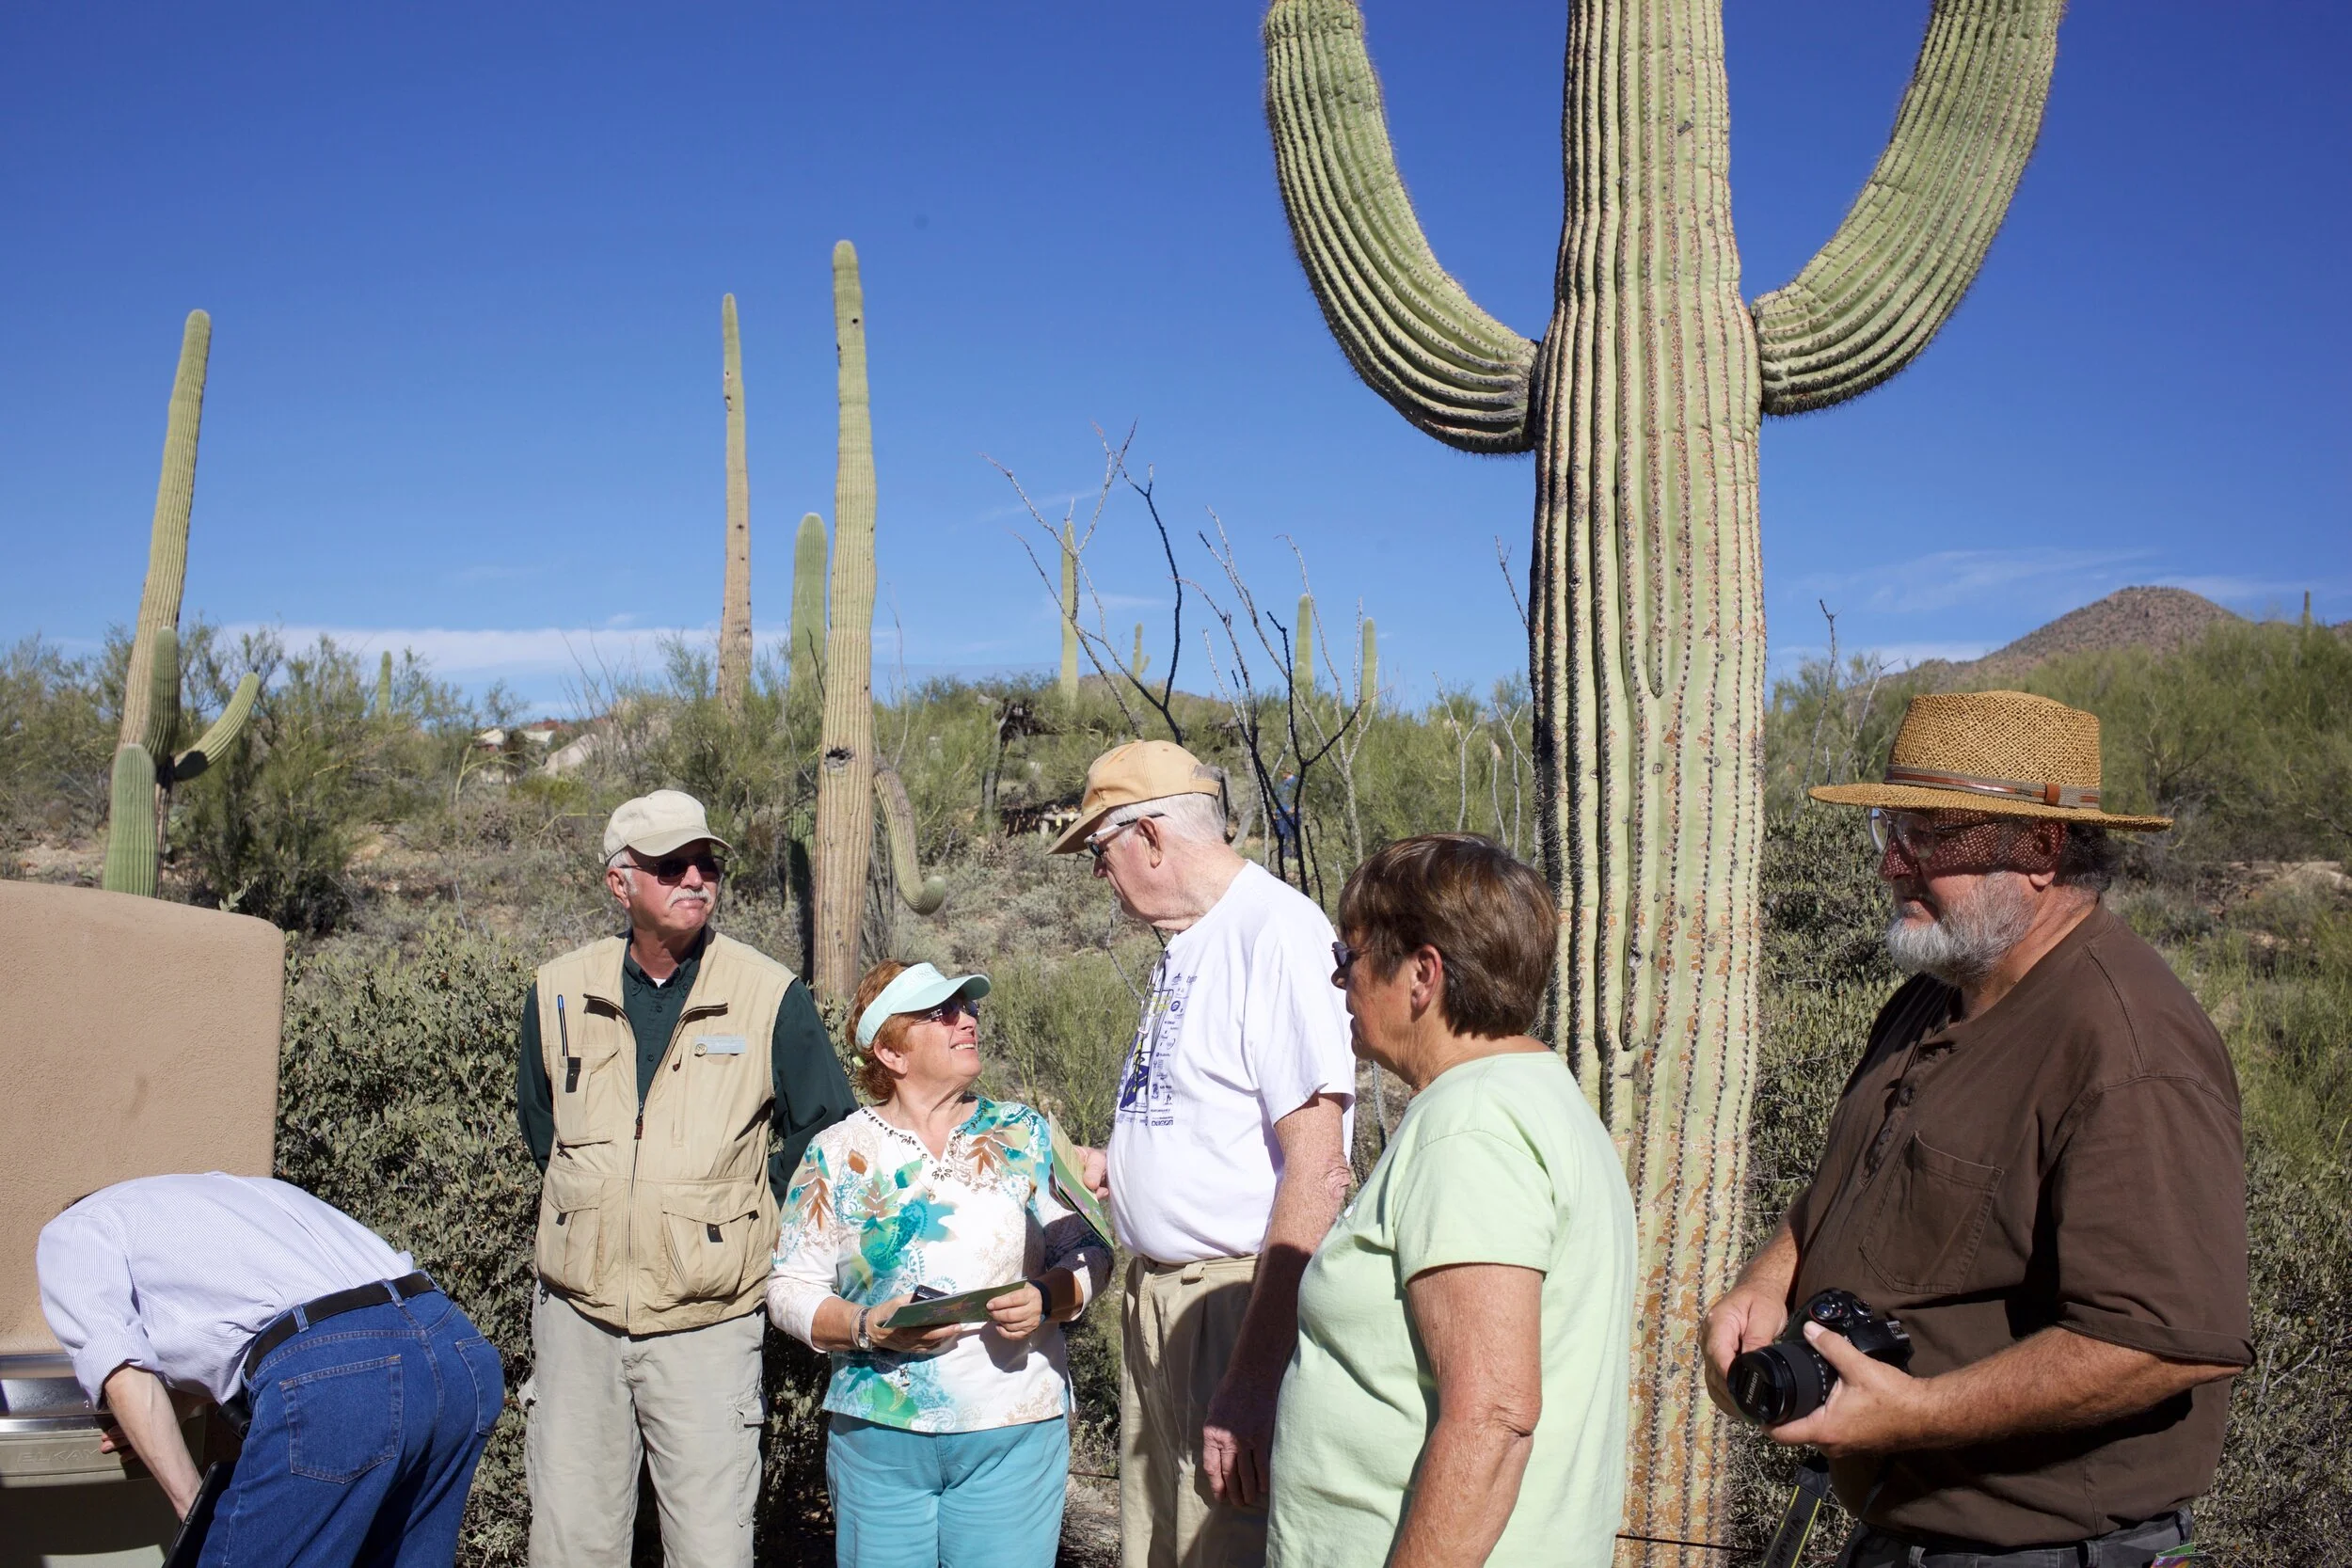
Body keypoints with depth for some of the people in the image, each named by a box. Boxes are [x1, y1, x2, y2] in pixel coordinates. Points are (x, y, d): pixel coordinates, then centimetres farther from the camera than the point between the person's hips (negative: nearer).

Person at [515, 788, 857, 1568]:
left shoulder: (770, 995, -6)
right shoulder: (560, 991, 3)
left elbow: (827, 1131, 4)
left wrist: (737, 1209, 2)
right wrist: (600, 1197, 11)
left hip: (707, 1322, -2)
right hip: (576, 1311, 3)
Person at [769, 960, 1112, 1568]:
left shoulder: (1026, 1136, 5)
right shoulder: (839, 1153, 3)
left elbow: (1087, 1251, 7)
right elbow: (791, 1289, 3)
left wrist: (1046, 1299, -13)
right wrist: (869, 1329, -14)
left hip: (1013, 1436, 1)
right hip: (879, 1440, 0)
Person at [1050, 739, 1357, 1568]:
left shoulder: (1278, 931, -17)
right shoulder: (1185, 943, 12)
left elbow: (1316, 1172, -24)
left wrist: (1252, 1382, -27)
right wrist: (1107, 1165, 19)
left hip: (1242, 1303, -9)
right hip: (1156, 1298, 9)